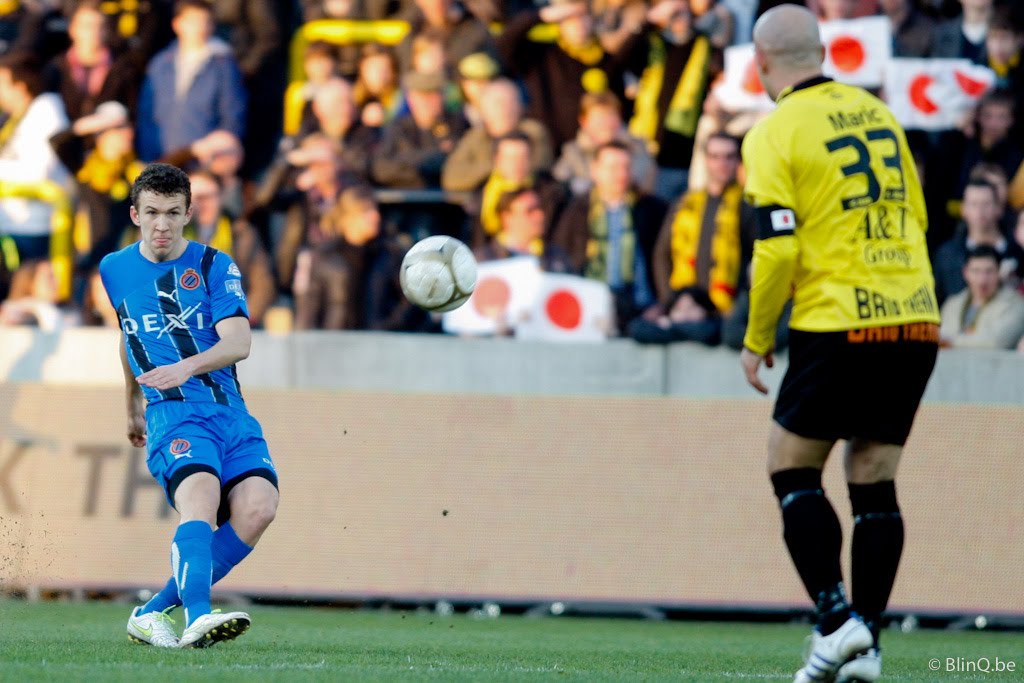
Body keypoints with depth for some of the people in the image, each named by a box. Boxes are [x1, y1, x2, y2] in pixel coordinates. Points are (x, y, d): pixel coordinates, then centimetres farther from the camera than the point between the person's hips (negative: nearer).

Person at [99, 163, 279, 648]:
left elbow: (238, 342, -8)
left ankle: (155, 612, -10)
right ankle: (197, 618, -51)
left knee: (258, 506, -22)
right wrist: (133, 406, 40)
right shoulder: (115, 270, 13)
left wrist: (187, 367, -26)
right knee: (200, 495, -32)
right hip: (173, 414, -1)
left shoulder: (215, 266, 5)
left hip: (230, 411, 1)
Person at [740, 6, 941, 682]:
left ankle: (836, 619, -6)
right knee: (875, 481, 11)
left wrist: (757, 338, -1)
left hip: (837, 328, -6)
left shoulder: (774, 134, -7)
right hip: (914, 321, 6)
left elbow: (777, 248, -13)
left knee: (792, 468, 7)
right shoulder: (877, 113, 12)